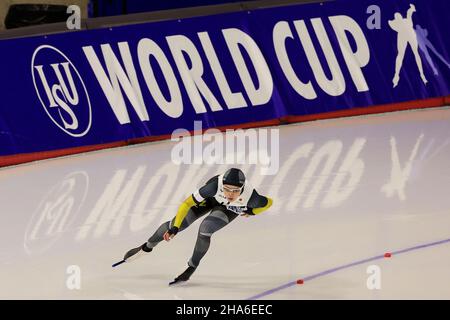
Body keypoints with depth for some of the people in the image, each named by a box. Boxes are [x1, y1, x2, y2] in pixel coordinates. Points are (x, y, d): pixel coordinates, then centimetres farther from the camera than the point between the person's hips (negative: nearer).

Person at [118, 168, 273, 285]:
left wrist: (251, 212, -12)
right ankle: (147, 247, 26)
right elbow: (188, 203, -34)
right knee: (175, 225, -3)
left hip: (229, 209, 0)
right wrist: (174, 228, -36)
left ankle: (192, 267, -4)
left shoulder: (249, 196, -40)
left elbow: (269, 202, -17)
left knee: (205, 229, -27)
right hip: (210, 198, 1)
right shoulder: (215, 185, -43)